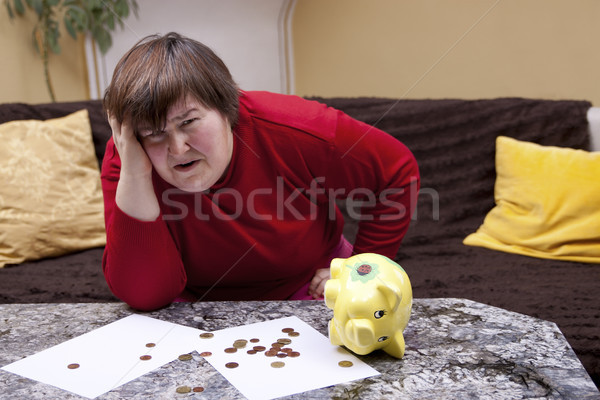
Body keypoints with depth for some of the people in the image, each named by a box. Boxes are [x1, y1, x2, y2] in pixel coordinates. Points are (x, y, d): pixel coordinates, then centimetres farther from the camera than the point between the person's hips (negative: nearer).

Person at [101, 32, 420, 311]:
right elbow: (145, 295, -27)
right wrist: (134, 173, -37)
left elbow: (397, 171, -12)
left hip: (309, 289, 0)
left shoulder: (290, 129, -25)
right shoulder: (126, 162, -21)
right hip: (201, 302, 1)